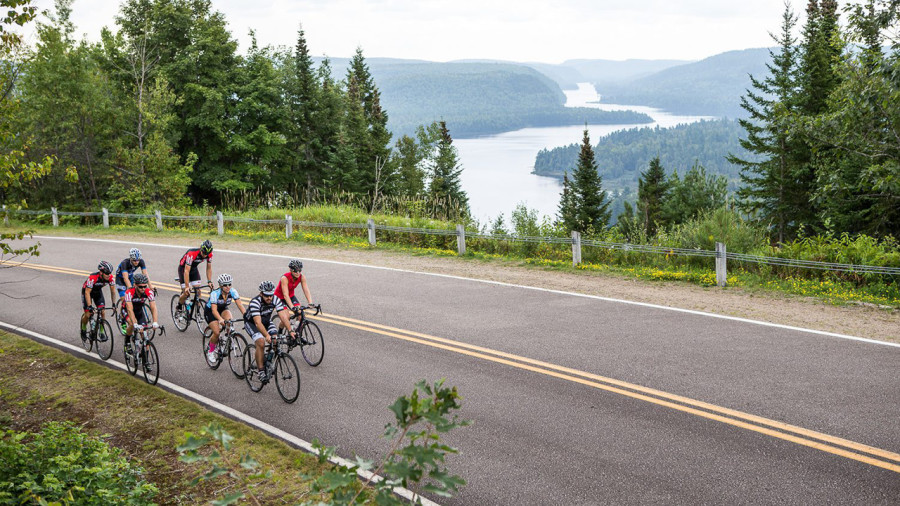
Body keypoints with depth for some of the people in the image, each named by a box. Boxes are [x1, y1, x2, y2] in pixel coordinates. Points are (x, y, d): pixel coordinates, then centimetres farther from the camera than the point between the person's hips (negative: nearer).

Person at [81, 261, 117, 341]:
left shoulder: (110, 277, -26)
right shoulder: (93, 277, -39)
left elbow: (112, 291, -15)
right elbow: (87, 293, -36)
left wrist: (114, 304, -23)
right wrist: (90, 306, -43)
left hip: (98, 291, 4)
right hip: (87, 291, -4)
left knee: (102, 311, -12)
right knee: (88, 314, -8)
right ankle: (83, 329, 21)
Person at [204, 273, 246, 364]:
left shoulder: (233, 292, -22)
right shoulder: (215, 293, -33)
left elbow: (240, 304, -28)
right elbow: (214, 309, -41)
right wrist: (220, 319, -59)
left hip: (223, 309, 3)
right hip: (210, 311, -3)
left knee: (229, 321, -31)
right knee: (217, 333, -21)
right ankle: (210, 352, 5)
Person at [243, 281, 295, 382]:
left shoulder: (275, 300, -21)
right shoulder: (255, 302, -34)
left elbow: (283, 317, -25)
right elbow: (258, 322, -42)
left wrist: (290, 331, -39)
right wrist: (267, 335, -55)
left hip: (266, 321, 5)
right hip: (251, 322, -5)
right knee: (261, 343, -27)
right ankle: (261, 371, -18)